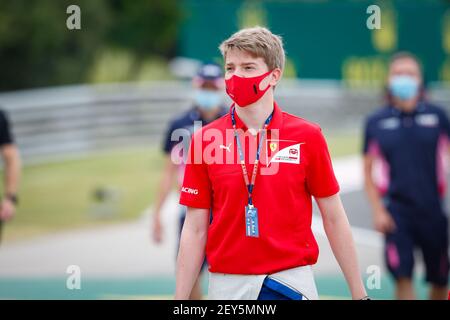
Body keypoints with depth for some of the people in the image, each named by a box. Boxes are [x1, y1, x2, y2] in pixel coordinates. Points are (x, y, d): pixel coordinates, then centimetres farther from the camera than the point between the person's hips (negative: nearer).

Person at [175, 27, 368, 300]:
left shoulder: (308, 136, -1)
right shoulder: (204, 140, 1)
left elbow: (334, 218, 3)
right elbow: (195, 229, 3)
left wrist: (359, 294, 2)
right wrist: (180, 300, -1)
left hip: (291, 283, -1)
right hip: (227, 284, 1)